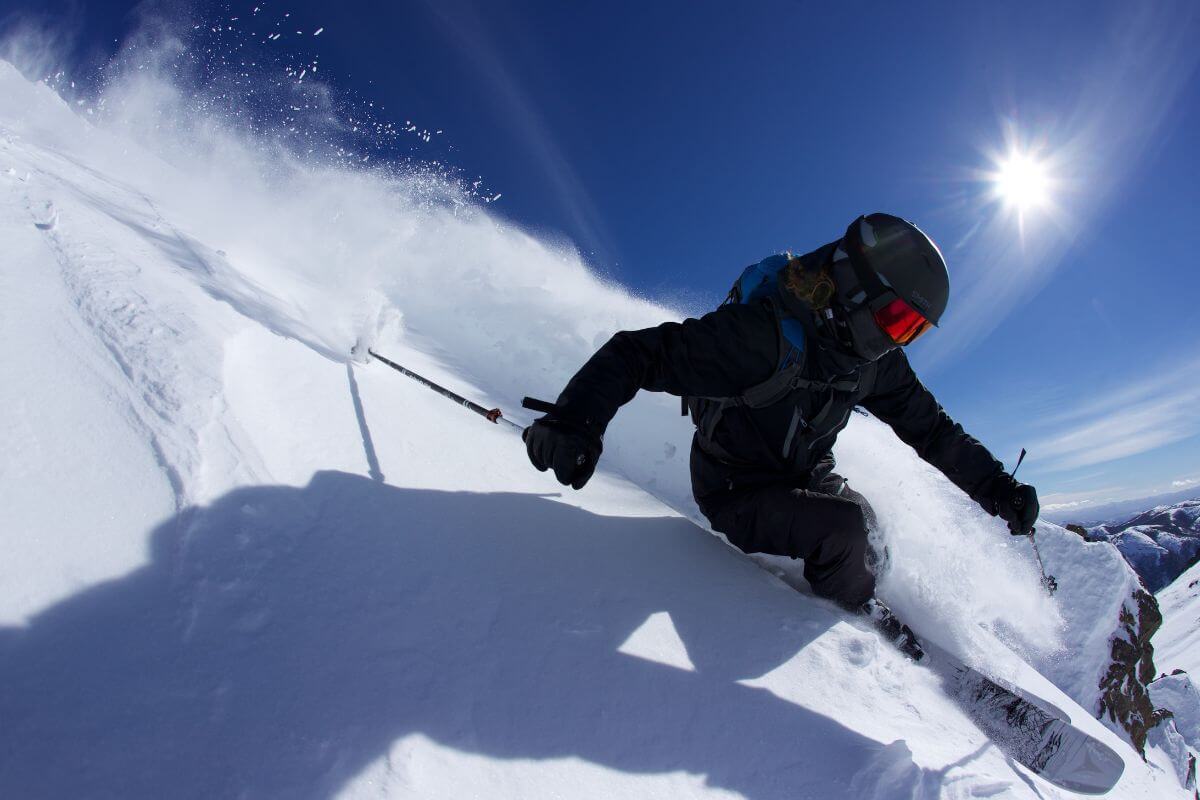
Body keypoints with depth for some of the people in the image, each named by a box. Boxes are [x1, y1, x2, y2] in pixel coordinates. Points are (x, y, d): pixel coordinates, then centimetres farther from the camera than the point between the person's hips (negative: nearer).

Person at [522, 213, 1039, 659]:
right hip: (736, 494, -8)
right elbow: (640, 352, -35)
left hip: (807, 478, 8)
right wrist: (575, 420, -51)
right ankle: (859, 615, 6)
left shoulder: (874, 359, -7)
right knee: (843, 527, -24)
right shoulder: (764, 334, -32)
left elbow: (929, 426, 6)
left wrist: (994, 487, -3)